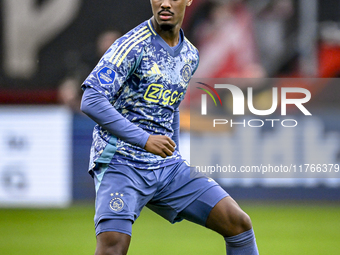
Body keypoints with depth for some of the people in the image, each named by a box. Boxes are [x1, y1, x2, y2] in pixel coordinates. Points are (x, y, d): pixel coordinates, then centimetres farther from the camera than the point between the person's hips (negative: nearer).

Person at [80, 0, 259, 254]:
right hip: (121, 164, -6)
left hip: (169, 167, 6)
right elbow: (91, 101, -22)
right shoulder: (133, 46, -12)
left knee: (239, 223, -2)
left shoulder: (190, 55, 11)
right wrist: (145, 139, -28)